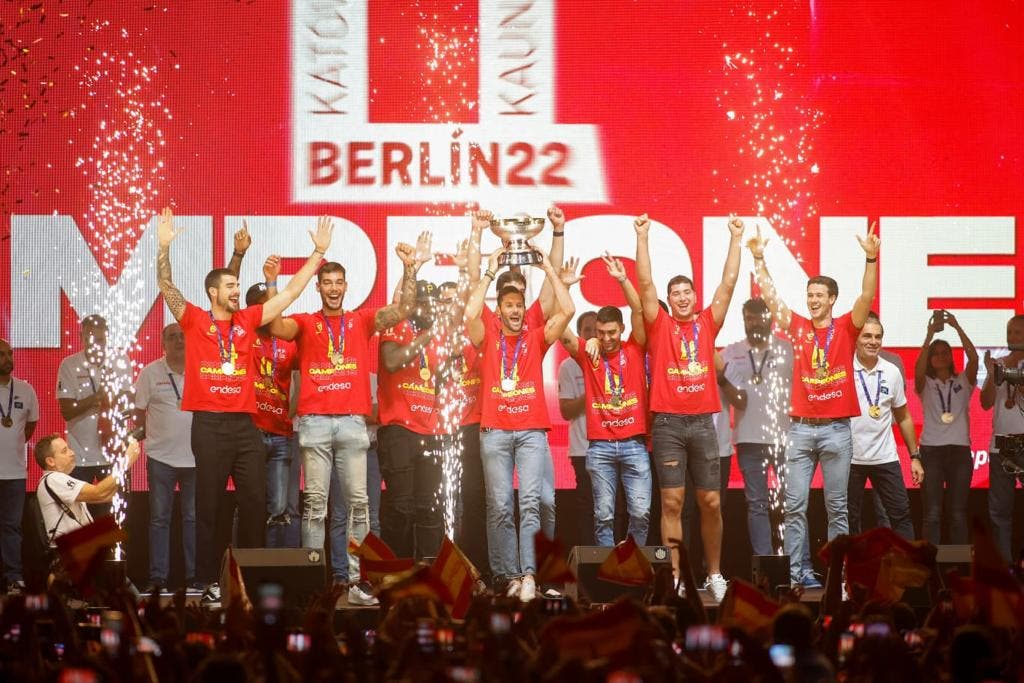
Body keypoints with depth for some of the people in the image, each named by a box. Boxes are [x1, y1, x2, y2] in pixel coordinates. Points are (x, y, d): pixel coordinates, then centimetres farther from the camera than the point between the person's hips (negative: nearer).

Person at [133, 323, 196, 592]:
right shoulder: (150, 373, 2)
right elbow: (138, 413, 6)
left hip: (195, 457, 1)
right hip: (161, 457, -1)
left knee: (193, 518, 5)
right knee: (159, 519, 1)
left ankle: (194, 577, 10)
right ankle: (158, 578, 4)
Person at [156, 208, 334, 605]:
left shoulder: (248, 320, 12)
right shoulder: (194, 321, 3)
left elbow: (291, 291, 14)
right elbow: (167, 289, -8)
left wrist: (318, 252, 12)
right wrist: (164, 247, -20)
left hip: (245, 423, 4)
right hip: (210, 424, -4)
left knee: (255, 501, 3)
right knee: (208, 505, -1)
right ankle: (210, 582, 2)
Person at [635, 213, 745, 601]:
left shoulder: (707, 325, 10)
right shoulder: (659, 326, 5)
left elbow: (728, 284, 8)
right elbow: (645, 283, -2)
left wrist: (735, 241, 6)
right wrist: (642, 238, -6)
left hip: (703, 421, 2)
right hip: (668, 423, -2)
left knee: (711, 502, 4)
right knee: (672, 502, -1)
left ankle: (714, 574, 16)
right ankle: (675, 577, 2)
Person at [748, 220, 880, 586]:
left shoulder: (846, 328, 3)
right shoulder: (797, 327, 7)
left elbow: (867, 296, -10)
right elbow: (770, 296, 4)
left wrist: (871, 258, -22)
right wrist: (759, 259, -4)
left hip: (837, 429, -2)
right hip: (801, 428, 2)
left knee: (837, 507, 3)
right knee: (795, 505, -1)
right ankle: (794, 572, 1)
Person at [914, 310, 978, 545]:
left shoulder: (963, 381, 11)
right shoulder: (926, 384, 8)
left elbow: (973, 358, -6)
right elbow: (919, 366, -13)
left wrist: (957, 327, -14)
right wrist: (931, 333, -21)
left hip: (960, 450, 1)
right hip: (931, 449, -1)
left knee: (958, 513, 1)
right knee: (932, 512, -6)